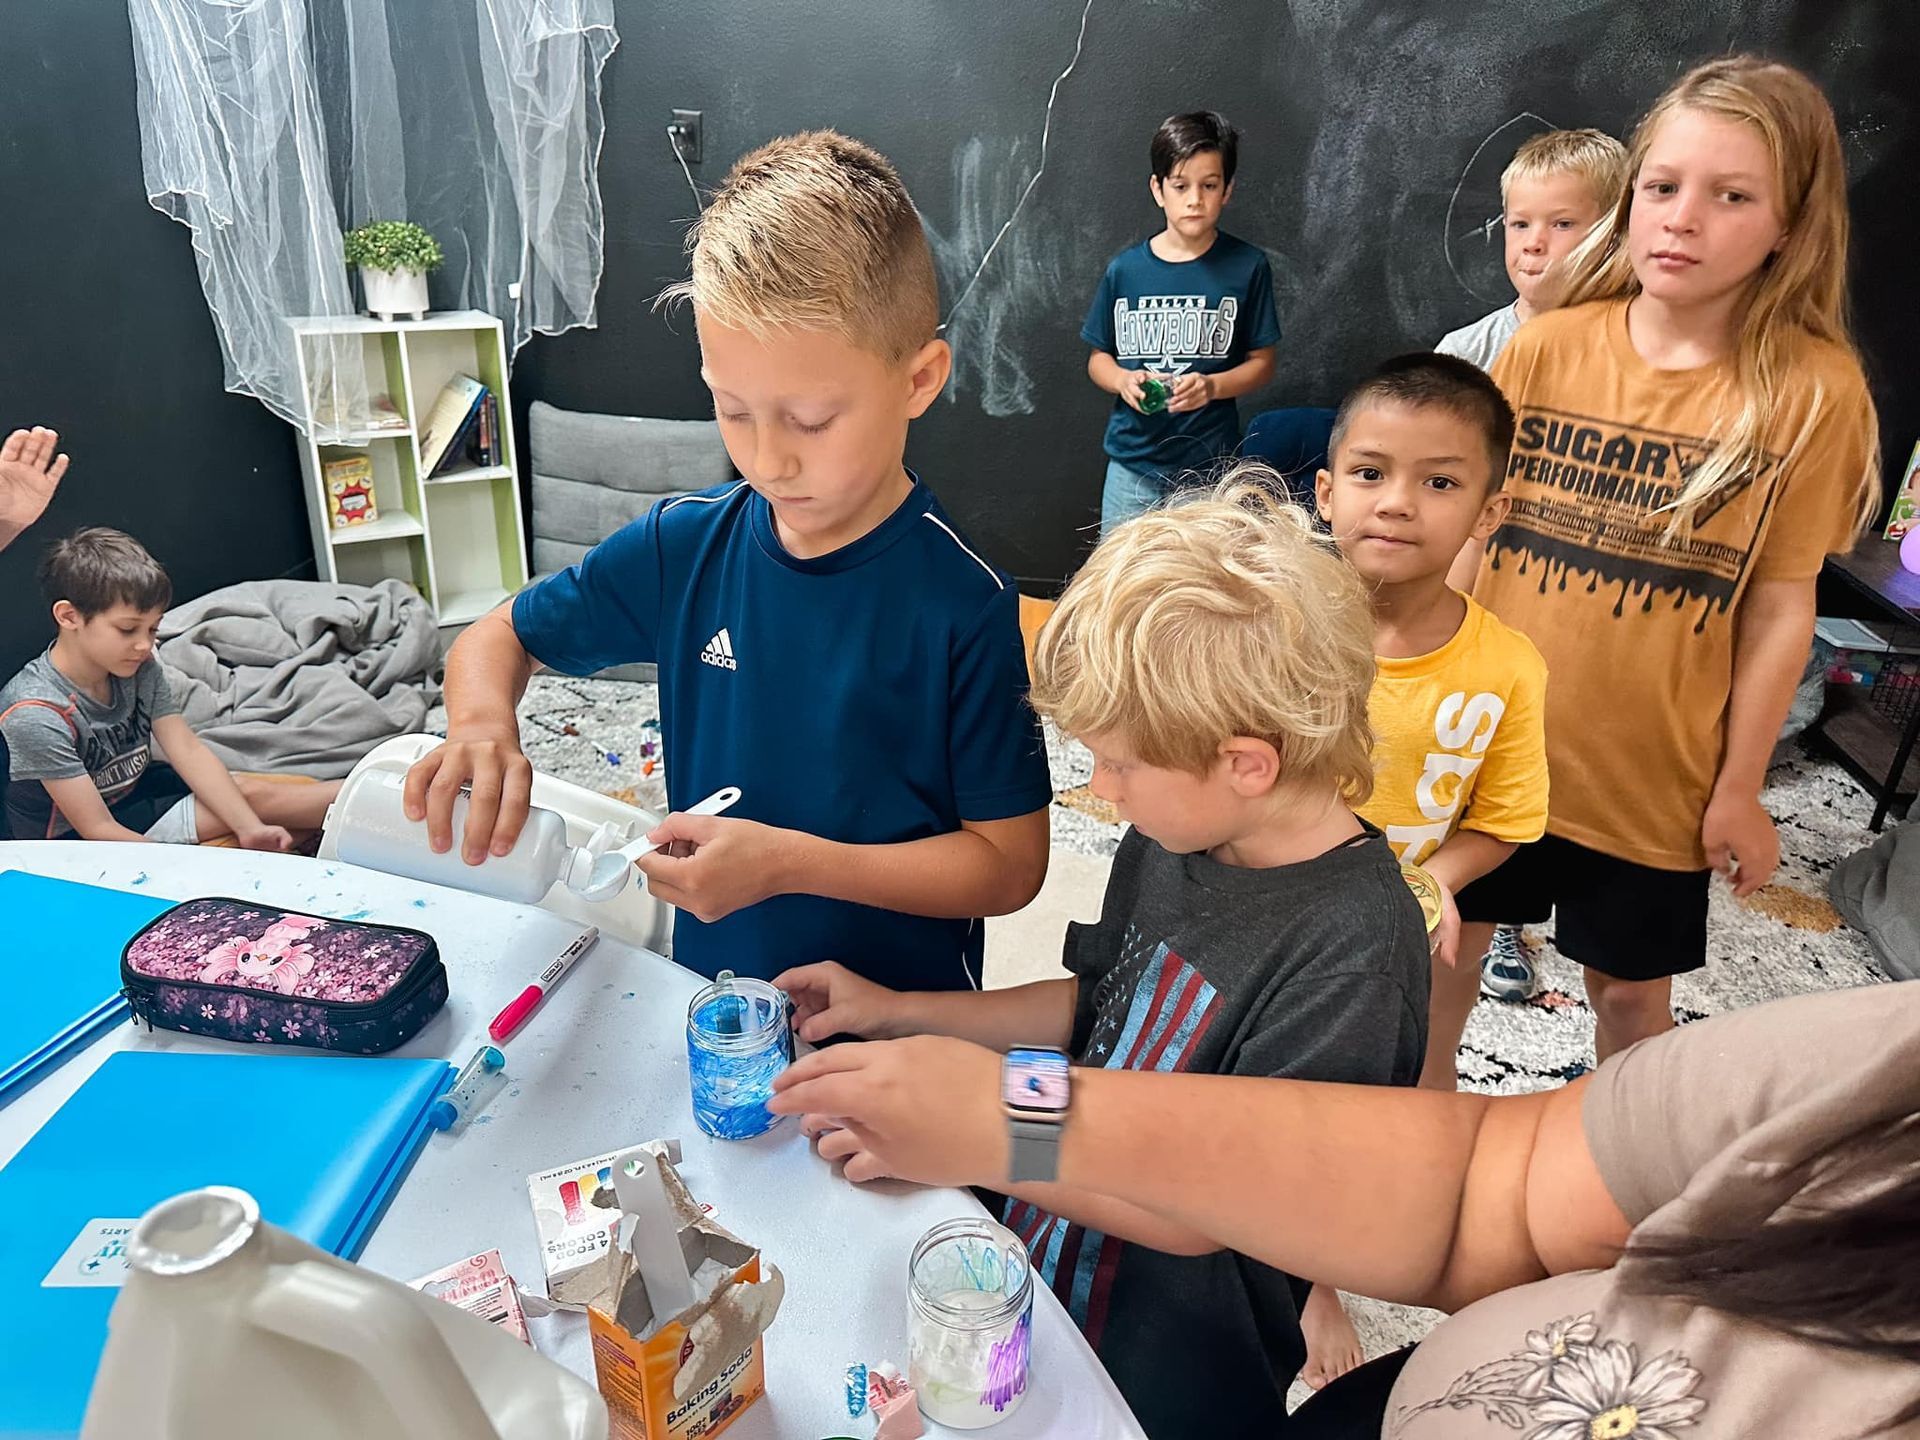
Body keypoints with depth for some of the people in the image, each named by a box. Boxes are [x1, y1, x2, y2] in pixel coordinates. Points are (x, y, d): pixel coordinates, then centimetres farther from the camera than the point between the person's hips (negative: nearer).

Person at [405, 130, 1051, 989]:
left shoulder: (961, 602, -14)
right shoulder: (685, 545, -1)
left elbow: (1011, 863, -11)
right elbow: (498, 638, 14)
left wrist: (789, 861, -19)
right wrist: (483, 726, -8)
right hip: (707, 982, 5)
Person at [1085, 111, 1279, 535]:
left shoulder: (1247, 267, -2)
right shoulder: (1124, 269, 2)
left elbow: (1262, 362, 2)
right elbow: (1099, 357, 10)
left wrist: (1212, 386, -17)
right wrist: (1123, 381, -12)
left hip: (1211, 464, -1)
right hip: (1133, 463, 2)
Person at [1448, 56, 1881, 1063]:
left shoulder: (1814, 390, -10)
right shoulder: (1548, 347, -6)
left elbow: (1780, 608, -7)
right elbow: (1472, 531, -1)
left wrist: (1740, 786, -3)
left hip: (1651, 773, -1)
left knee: (1631, 985, 17)